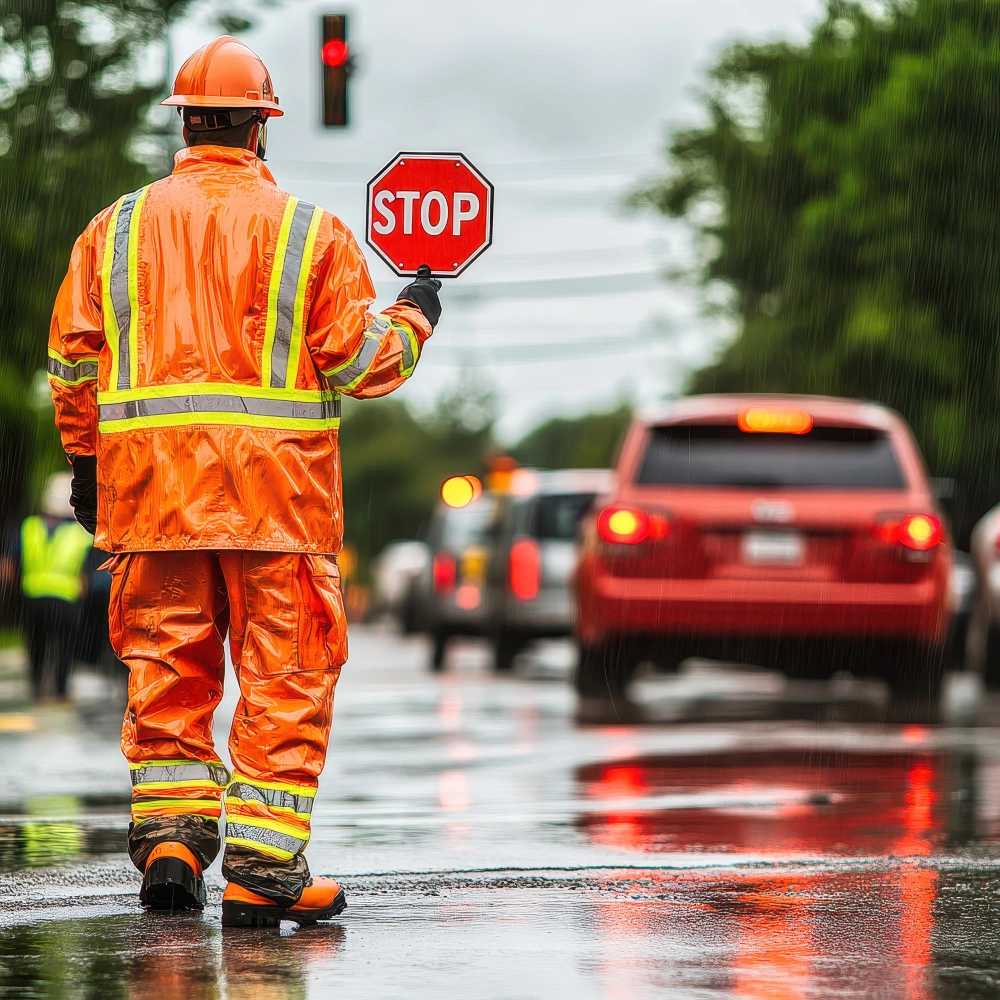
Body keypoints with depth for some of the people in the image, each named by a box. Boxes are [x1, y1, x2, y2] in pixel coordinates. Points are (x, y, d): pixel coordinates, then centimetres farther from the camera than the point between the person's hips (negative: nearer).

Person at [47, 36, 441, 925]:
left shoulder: (117, 228, 7)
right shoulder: (309, 230, 0)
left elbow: (73, 360, 9)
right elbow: (359, 359, -2)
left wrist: (85, 461, 20)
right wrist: (414, 319, 18)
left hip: (151, 482, 3)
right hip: (277, 486, -3)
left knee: (166, 669, 12)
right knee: (284, 677, 1)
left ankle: (168, 837, 3)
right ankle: (263, 868, -3)